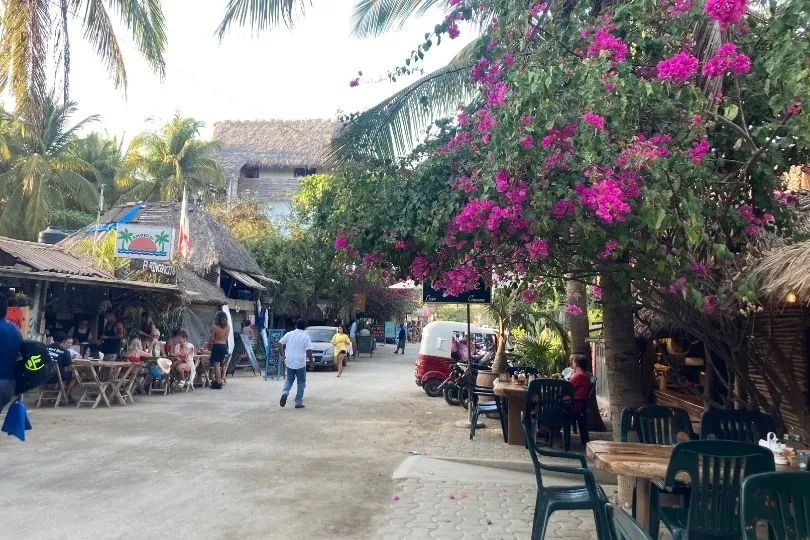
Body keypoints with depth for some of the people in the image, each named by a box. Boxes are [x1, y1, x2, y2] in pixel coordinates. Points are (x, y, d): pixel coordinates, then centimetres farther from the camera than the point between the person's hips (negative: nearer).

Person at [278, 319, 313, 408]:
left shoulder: (289, 334, 4)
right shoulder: (305, 336, -8)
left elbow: (280, 343, 3)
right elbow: (309, 350, -13)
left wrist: (282, 355, 11)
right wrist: (311, 361, -1)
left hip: (289, 362, 3)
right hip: (300, 363, -3)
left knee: (289, 379, 20)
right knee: (301, 382, 10)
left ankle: (285, 392, -6)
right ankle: (298, 402, 10)